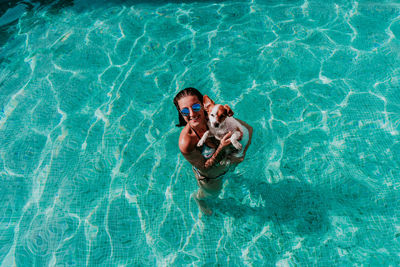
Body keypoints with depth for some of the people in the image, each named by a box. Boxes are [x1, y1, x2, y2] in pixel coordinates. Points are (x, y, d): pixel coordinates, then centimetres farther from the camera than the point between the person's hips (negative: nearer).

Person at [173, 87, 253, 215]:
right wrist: (221, 147, -41)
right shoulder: (185, 143, -42)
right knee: (212, 193, 30)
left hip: (227, 160, 3)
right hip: (209, 176, -3)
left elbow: (248, 129, -19)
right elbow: (205, 168, -28)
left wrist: (242, 154, -31)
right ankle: (199, 198, 66)